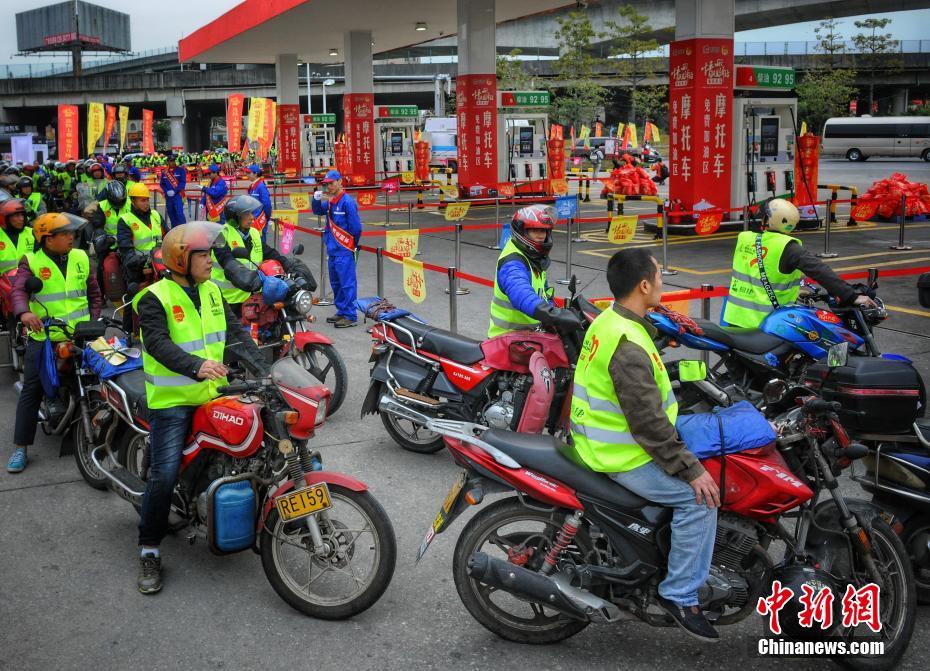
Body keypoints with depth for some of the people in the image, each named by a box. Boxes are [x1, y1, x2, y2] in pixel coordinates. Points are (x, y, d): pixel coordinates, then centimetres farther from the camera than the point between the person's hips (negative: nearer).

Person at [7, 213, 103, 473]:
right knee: (32, 390, -4)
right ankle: (20, 447, 0)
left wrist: (94, 321, 3)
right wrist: (24, 312, -39)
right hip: (43, 337, -3)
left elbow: (94, 293, 14)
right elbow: (18, 290, -19)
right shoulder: (31, 261, -4)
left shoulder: (81, 258, 9)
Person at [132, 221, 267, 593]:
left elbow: (235, 333, 6)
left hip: (214, 393, 7)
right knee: (165, 475, -13)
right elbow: (158, 343, -24)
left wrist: (263, 370, -8)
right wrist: (196, 366, -41)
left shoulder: (212, 292, 11)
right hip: (172, 401, -6)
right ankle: (149, 550, 2)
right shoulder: (155, 298, -10)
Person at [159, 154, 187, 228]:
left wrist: (174, 191, -15)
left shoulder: (181, 170, -1)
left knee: (179, 213, -16)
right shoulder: (164, 172, 10)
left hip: (178, 195, -4)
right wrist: (167, 191, -6)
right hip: (168, 196, 4)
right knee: (171, 213, 9)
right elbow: (161, 184, 11)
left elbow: (183, 182, -7)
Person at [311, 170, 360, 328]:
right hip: (333, 249, 9)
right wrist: (316, 200, 2)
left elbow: (356, 227, -14)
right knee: (336, 283, 16)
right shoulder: (330, 202, 12)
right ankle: (341, 312, 26)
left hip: (344, 250, -9)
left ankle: (349, 316, -6)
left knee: (347, 283, -8)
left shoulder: (347, 201, -13)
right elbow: (318, 211, 22)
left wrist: (354, 244, -3)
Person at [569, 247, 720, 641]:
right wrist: (691, 470, -20)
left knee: (690, 471, 22)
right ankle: (679, 595, -7)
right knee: (699, 496, -16)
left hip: (602, 439, 11)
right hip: (621, 456, -11)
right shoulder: (628, 345, -26)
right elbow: (648, 423, -26)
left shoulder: (609, 322, 7)